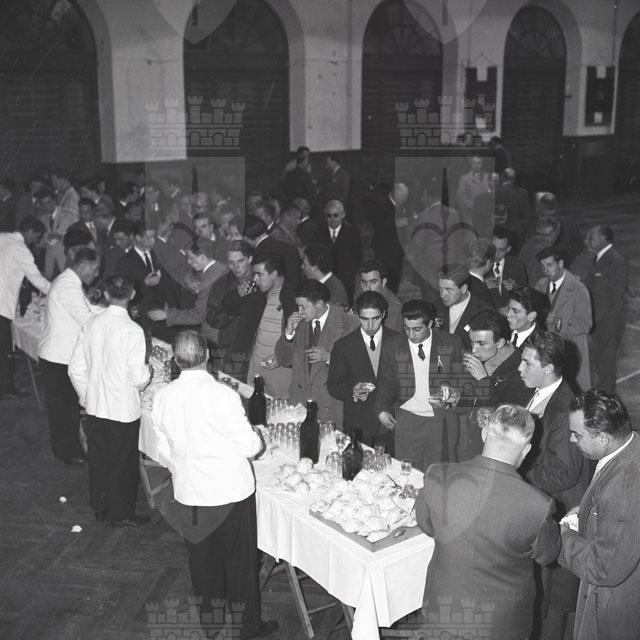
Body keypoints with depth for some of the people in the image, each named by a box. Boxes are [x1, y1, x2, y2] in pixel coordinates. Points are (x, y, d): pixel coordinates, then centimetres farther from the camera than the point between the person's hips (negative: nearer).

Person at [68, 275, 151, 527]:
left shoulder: (90, 325, -4)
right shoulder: (132, 330, -19)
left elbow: (76, 368, 1)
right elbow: (138, 376, -21)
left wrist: (85, 396, 15)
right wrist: (147, 372, 2)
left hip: (95, 406, 5)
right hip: (124, 409, -5)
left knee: (98, 458, 20)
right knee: (123, 462, 12)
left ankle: (99, 507, 36)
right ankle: (121, 513, 25)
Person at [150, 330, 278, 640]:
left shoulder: (162, 397, -6)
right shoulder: (223, 395, -22)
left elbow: (164, 453, 5)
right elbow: (249, 446, -16)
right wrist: (257, 436, 6)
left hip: (189, 493, 4)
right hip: (231, 491, -4)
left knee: (202, 559, 21)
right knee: (240, 560, 13)